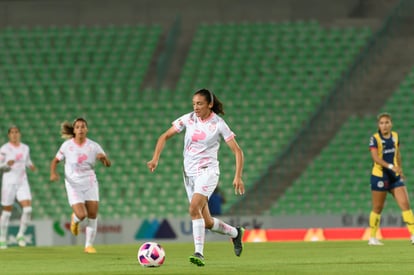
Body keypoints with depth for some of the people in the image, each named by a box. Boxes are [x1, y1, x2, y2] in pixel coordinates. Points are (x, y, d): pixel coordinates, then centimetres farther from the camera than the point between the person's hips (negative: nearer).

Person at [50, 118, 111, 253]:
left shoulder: (93, 146, -4)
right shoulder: (67, 145, -6)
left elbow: (108, 164, -3)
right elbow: (55, 161, 5)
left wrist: (103, 157, -26)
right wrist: (53, 173, -15)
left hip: (90, 183, 2)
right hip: (74, 185, -2)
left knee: (93, 215, -3)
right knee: (81, 215, -15)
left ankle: (89, 245, 13)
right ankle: (75, 219, 24)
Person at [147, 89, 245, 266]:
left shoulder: (218, 124, -9)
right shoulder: (188, 119, 1)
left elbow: (237, 151, -7)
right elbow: (165, 136, 6)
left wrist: (238, 177, -17)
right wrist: (155, 158, -8)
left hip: (207, 171, -5)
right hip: (189, 173, 5)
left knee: (194, 208, -29)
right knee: (206, 222, 8)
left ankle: (199, 254, -31)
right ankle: (235, 233, 35)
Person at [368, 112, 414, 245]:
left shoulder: (395, 136, 5)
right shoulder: (375, 138, -12)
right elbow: (375, 157, -25)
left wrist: (400, 170, 21)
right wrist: (391, 166, -36)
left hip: (395, 177, 4)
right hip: (379, 176, -4)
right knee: (377, 208, 3)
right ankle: (372, 238, 15)